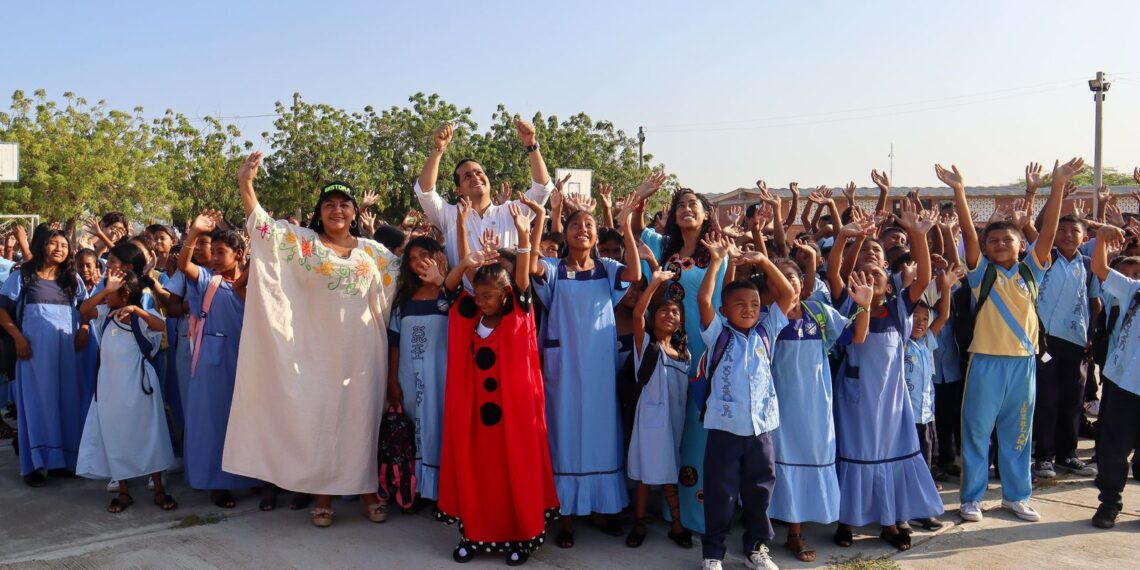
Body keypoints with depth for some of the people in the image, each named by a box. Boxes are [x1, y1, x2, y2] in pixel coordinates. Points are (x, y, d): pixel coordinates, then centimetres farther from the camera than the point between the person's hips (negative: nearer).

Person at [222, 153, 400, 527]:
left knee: (362, 416, 6)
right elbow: (263, 224, -10)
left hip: (361, 349, 2)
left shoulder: (373, 252, 10)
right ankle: (323, 493, 14)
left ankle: (366, 489, 17)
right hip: (317, 348, -2)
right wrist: (245, 185, -24)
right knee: (318, 416, 2)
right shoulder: (302, 242, 2)